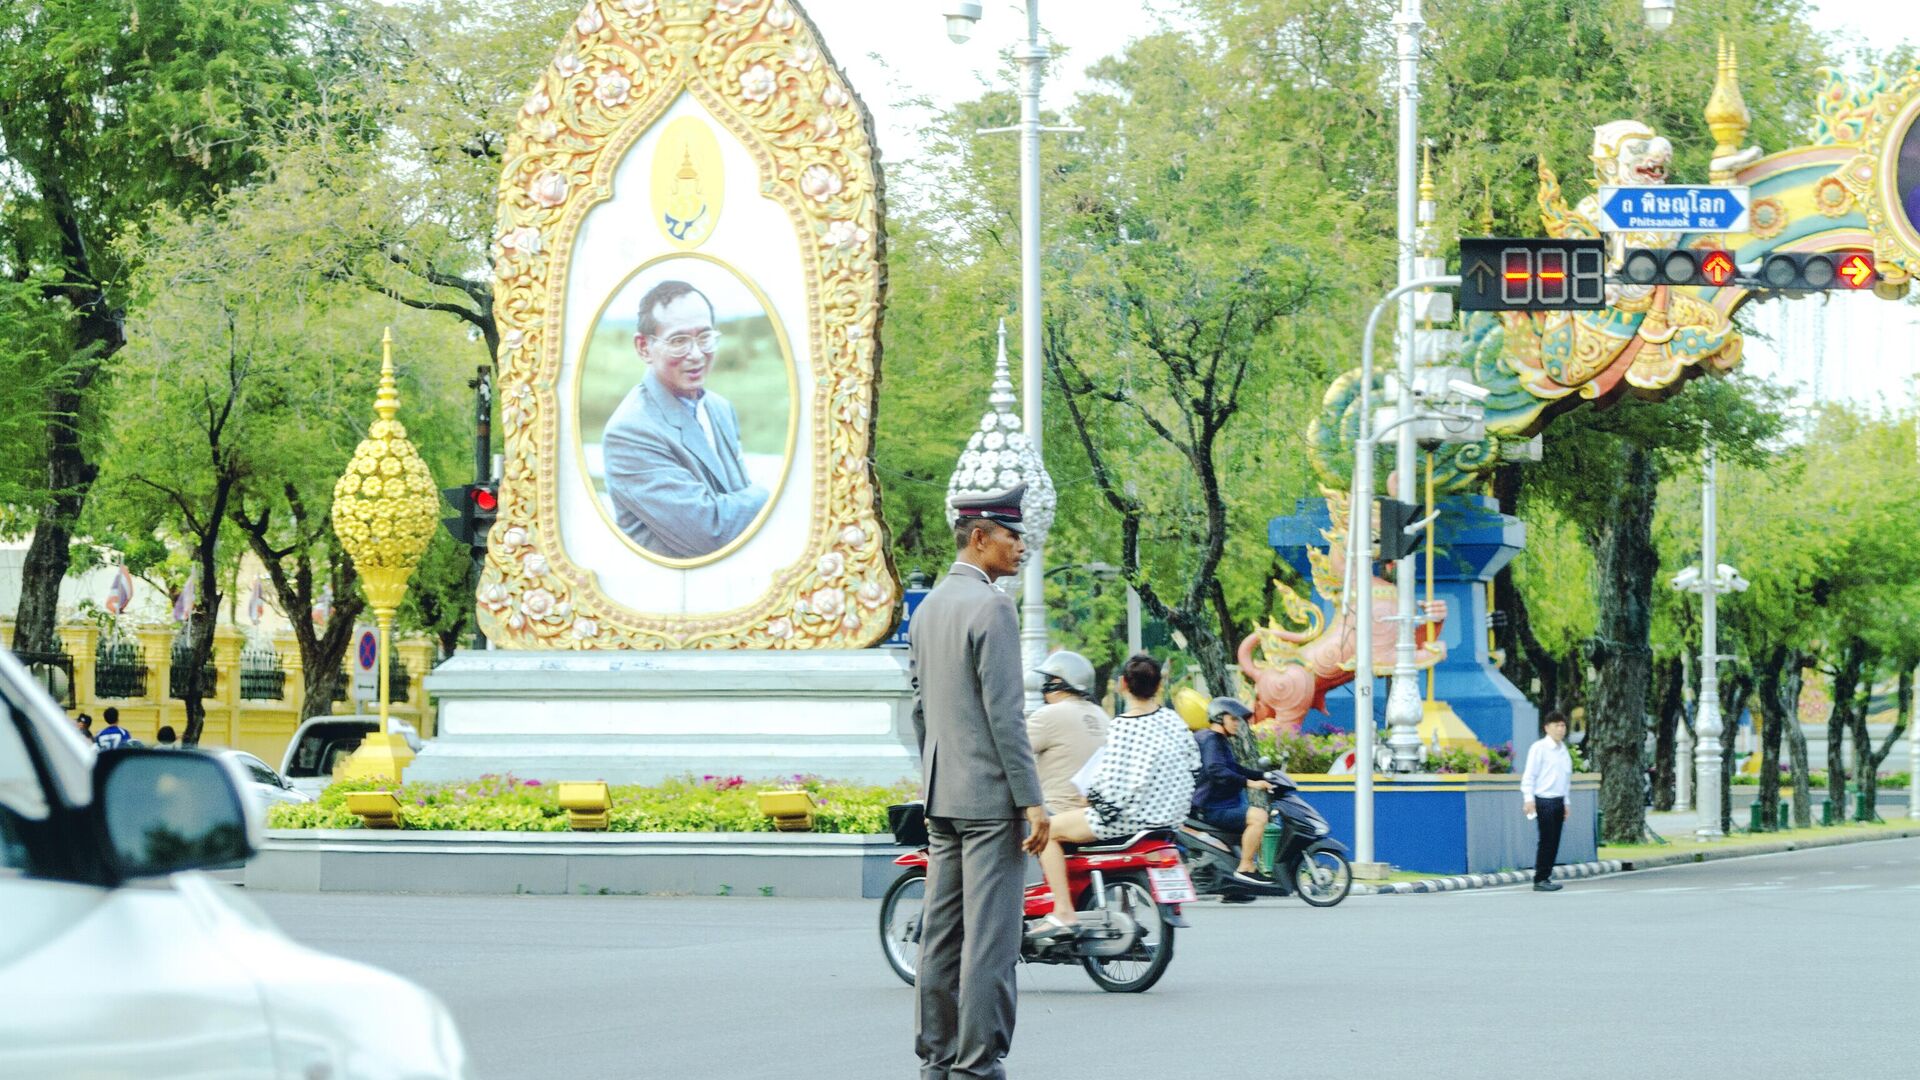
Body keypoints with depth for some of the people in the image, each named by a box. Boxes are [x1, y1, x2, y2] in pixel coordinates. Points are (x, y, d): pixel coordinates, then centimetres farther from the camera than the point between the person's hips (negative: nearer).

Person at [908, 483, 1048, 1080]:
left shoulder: (927, 609, 14)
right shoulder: (992, 607, -13)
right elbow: (1004, 714, -17)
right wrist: (1032, 801, -15)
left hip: (942, 800, 9)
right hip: (991, 796, -9)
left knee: (941, 932, 10)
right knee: (990, 938, -7)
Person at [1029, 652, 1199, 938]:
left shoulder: (1122, 726, -19)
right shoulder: (1174, 720, 1)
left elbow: (1110, 783, -22)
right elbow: (1193, 764, 9)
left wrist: (1091, 795, -2)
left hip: (1126, 817, -8)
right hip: (1171, 815, 8)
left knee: (1047, 829, 5)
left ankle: (1063, 913, -3)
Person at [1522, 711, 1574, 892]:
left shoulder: (1563, 750, 15)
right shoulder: (1539, 748, -7)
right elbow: (1529, 775, -10)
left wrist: (1566, 802, 19)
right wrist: (1529, 799, -16)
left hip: (1558, 801, 7)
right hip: (1544, 800, -7)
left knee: (1554, 841, 7)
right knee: (1546, 840, -8)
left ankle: (1546, 877, 13)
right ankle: (1540, 880, -4)